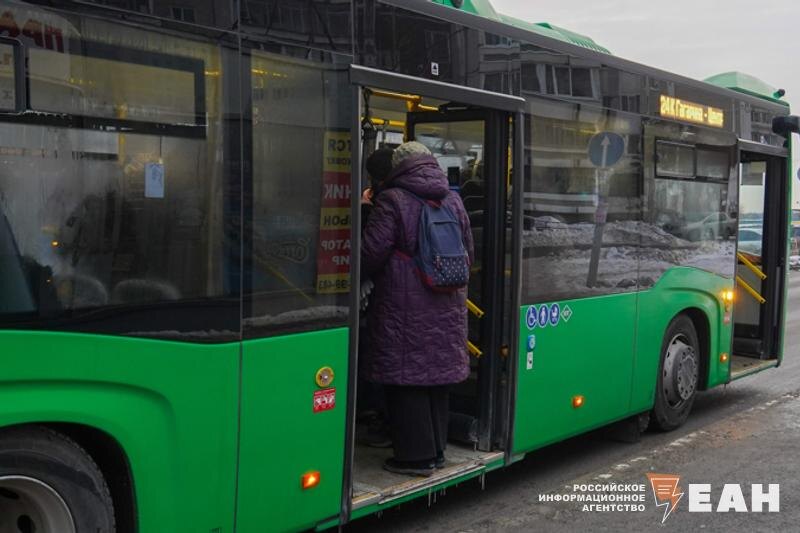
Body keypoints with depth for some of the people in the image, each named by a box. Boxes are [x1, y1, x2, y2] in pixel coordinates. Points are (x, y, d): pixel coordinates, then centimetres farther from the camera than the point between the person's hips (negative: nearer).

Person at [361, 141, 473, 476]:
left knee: (406, 377, 1)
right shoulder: (453, 200, 10)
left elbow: (372, 253, -12)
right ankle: (436, 449, 24)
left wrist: (373, 277, 8)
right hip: (446, 307, 6)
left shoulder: (393, 200, -9)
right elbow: (468, 252, 15)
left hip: (404, 304, -6)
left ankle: (416, 455, 5)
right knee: (437, 374, 15)